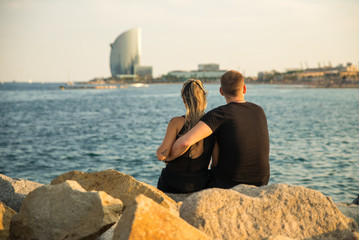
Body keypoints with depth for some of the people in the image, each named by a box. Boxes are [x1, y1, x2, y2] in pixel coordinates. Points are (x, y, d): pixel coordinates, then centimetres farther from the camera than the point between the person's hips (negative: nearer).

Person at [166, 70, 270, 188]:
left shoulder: (220, 113, -18)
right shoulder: (259, 112, 2)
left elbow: (184, 142, -31)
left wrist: (169, 157, -11)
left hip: (229, 184, -5)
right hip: (259, 186, 5)